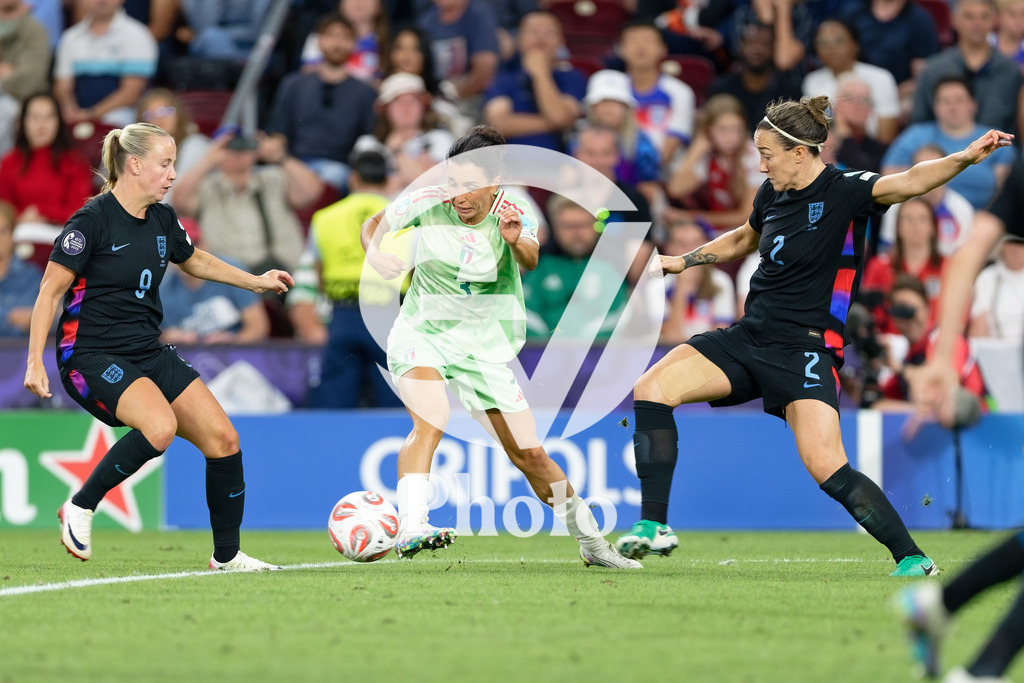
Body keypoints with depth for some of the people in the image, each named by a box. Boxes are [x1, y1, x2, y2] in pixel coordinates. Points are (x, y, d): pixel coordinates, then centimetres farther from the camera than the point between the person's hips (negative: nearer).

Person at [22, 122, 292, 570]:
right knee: (159, 426, -33)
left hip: (149, 354, 8)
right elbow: (50, 292, -12)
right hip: (91, 357, -8)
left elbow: (195, 260, 30)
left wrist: (256, 281, 27)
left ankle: (226, 555, 10)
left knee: (223, 438, -4)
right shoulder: (93, 220, -14)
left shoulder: (162, 220, 8)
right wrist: (35, 362, -18)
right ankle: (79, 508, -14)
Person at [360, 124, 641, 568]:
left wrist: (516, 241, -56)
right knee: (430, 423, -31)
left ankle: (591, 542, 23)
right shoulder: (429, 203, -12)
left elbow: (531, 261, -33)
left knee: (531, 455, 4)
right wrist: (375, 253, -17)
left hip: (484, 349, 1)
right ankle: (409, 529, -42)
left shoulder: (515, 215, -13)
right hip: (421, 334, -1)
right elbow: (376, 224, 5)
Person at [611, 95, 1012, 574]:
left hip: (806, 350, -7)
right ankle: (653, 527, -6)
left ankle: (913, 559, -7)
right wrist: (684, 261, 32)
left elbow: (908, 183, -30)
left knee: (827, 468, -21)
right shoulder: (773, 193, 9)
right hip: (748, 337, 7)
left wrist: (964, 159, -46)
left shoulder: (845, 192, -12)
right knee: (652, 389, -9)